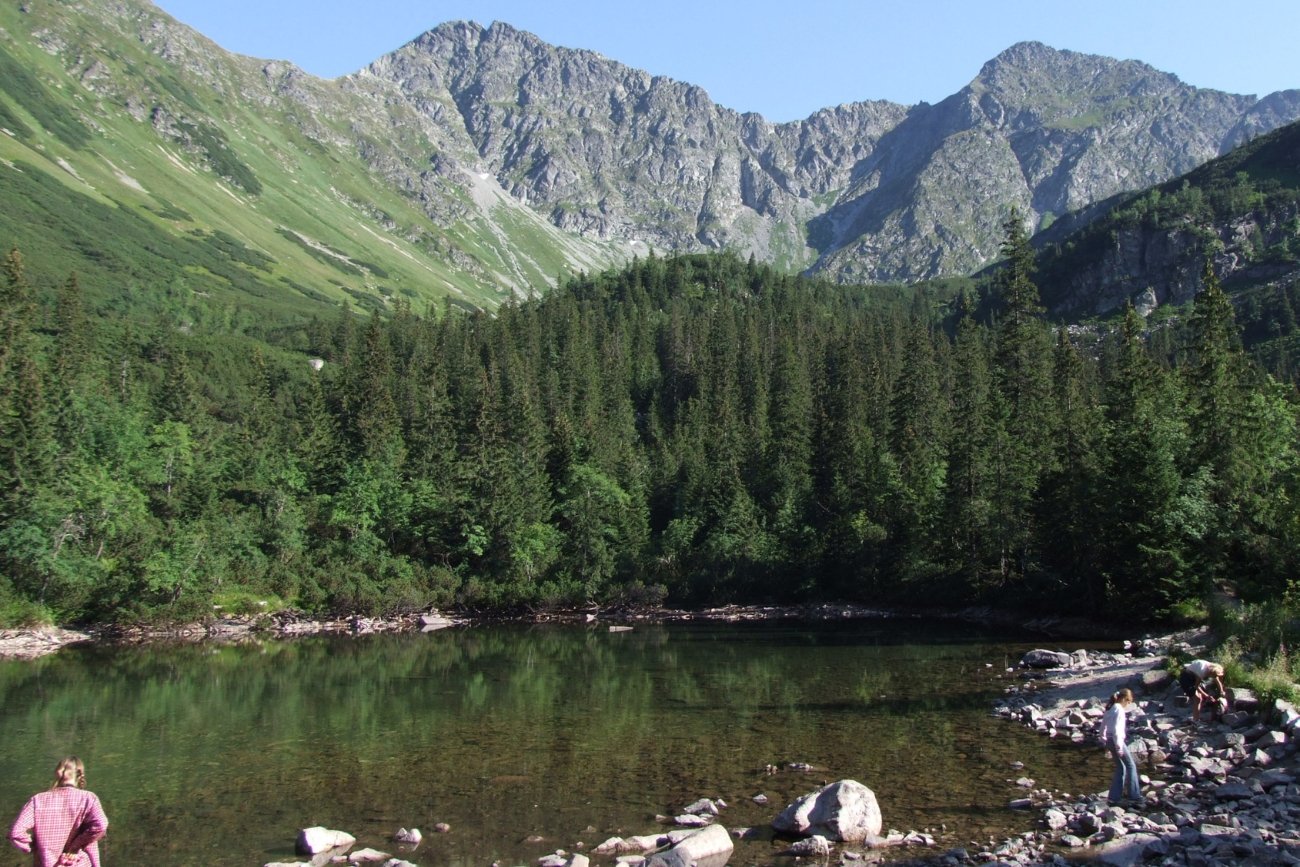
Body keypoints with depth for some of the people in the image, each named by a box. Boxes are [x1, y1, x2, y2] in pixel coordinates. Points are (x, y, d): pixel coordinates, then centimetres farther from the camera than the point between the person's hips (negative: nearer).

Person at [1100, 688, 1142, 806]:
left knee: (1121, 768, 14)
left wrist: (1104, 740, 22)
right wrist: (1119, 746, -19)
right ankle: (1134, 796, 0)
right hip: (1116, 740, -9)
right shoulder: (1119, 709, -14)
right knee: (1131, 766, 1)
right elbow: (1116, 729, -21)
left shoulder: (1110, 709, 13)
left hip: (1109, 740, 9)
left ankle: (1115, 796, 13)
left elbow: (1103, 725, 18)